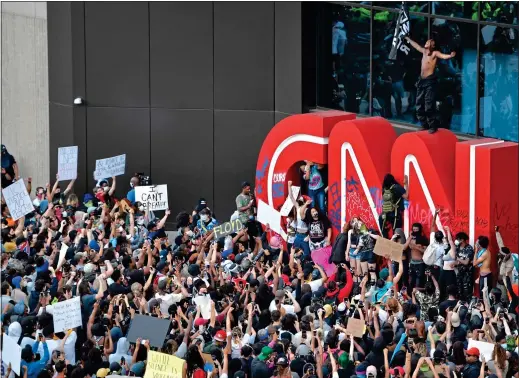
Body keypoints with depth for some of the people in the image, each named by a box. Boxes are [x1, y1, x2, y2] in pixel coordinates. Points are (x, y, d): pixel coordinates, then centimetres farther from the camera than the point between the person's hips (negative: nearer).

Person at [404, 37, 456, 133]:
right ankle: (425, 125, 20)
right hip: (421, 81, 8)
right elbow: (416, 45, 32)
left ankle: (433, 126, -8)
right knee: (419, 105, 10)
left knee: (429, 106, -13)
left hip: (430, 81, -8)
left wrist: (450, 56, -46)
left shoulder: (435, 53, -6)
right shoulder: (424, 51, 15)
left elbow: (443, 56, -24)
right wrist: (408, 39, 45)